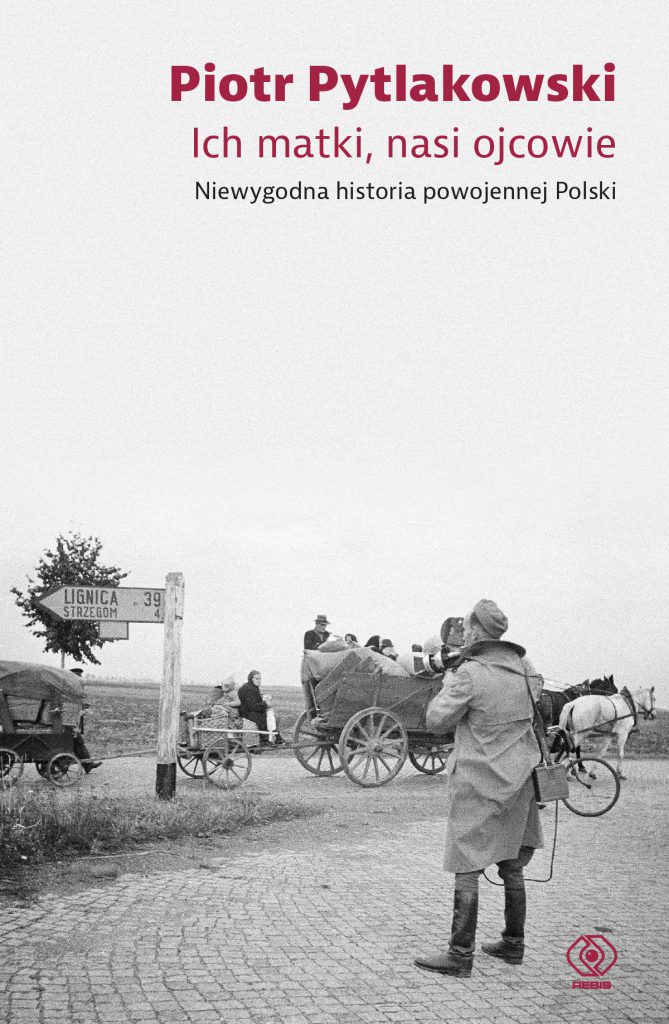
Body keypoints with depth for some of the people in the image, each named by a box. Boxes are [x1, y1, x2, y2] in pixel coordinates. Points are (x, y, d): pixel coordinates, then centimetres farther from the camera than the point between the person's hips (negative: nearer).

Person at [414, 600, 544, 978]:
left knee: (467, 870, 0)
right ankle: (513, 944, 28)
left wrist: (447, 686, 4)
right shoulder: (525, 668, 3)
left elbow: (437, 721, -13)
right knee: (512, 867, 17)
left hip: (478, 784, -7)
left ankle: (460, 955, 5)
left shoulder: (469, 675, -17)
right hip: (518, 780, 7)